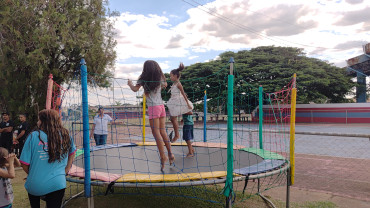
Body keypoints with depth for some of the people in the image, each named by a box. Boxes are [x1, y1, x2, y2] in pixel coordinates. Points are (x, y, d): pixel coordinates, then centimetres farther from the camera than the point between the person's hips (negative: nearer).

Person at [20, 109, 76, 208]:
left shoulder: (33, 136, -10)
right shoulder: (65, 135, -2)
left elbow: (24, 164, -7)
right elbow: (72, 152, 14)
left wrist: (32, 175, 11)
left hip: (36, 186, 0)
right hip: (58, 184, 0)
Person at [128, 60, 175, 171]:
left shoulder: (144, 79, -2)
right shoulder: (160, 78, 12)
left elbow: (135, 89, -7)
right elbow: (165, 85, 30)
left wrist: (130, 83, 11)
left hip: (153, 107, -6)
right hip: (161, 106, 6)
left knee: (156, 133, -5)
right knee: (162, 131, 11)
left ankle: (163, 157, -8)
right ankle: (170, 154, 13)